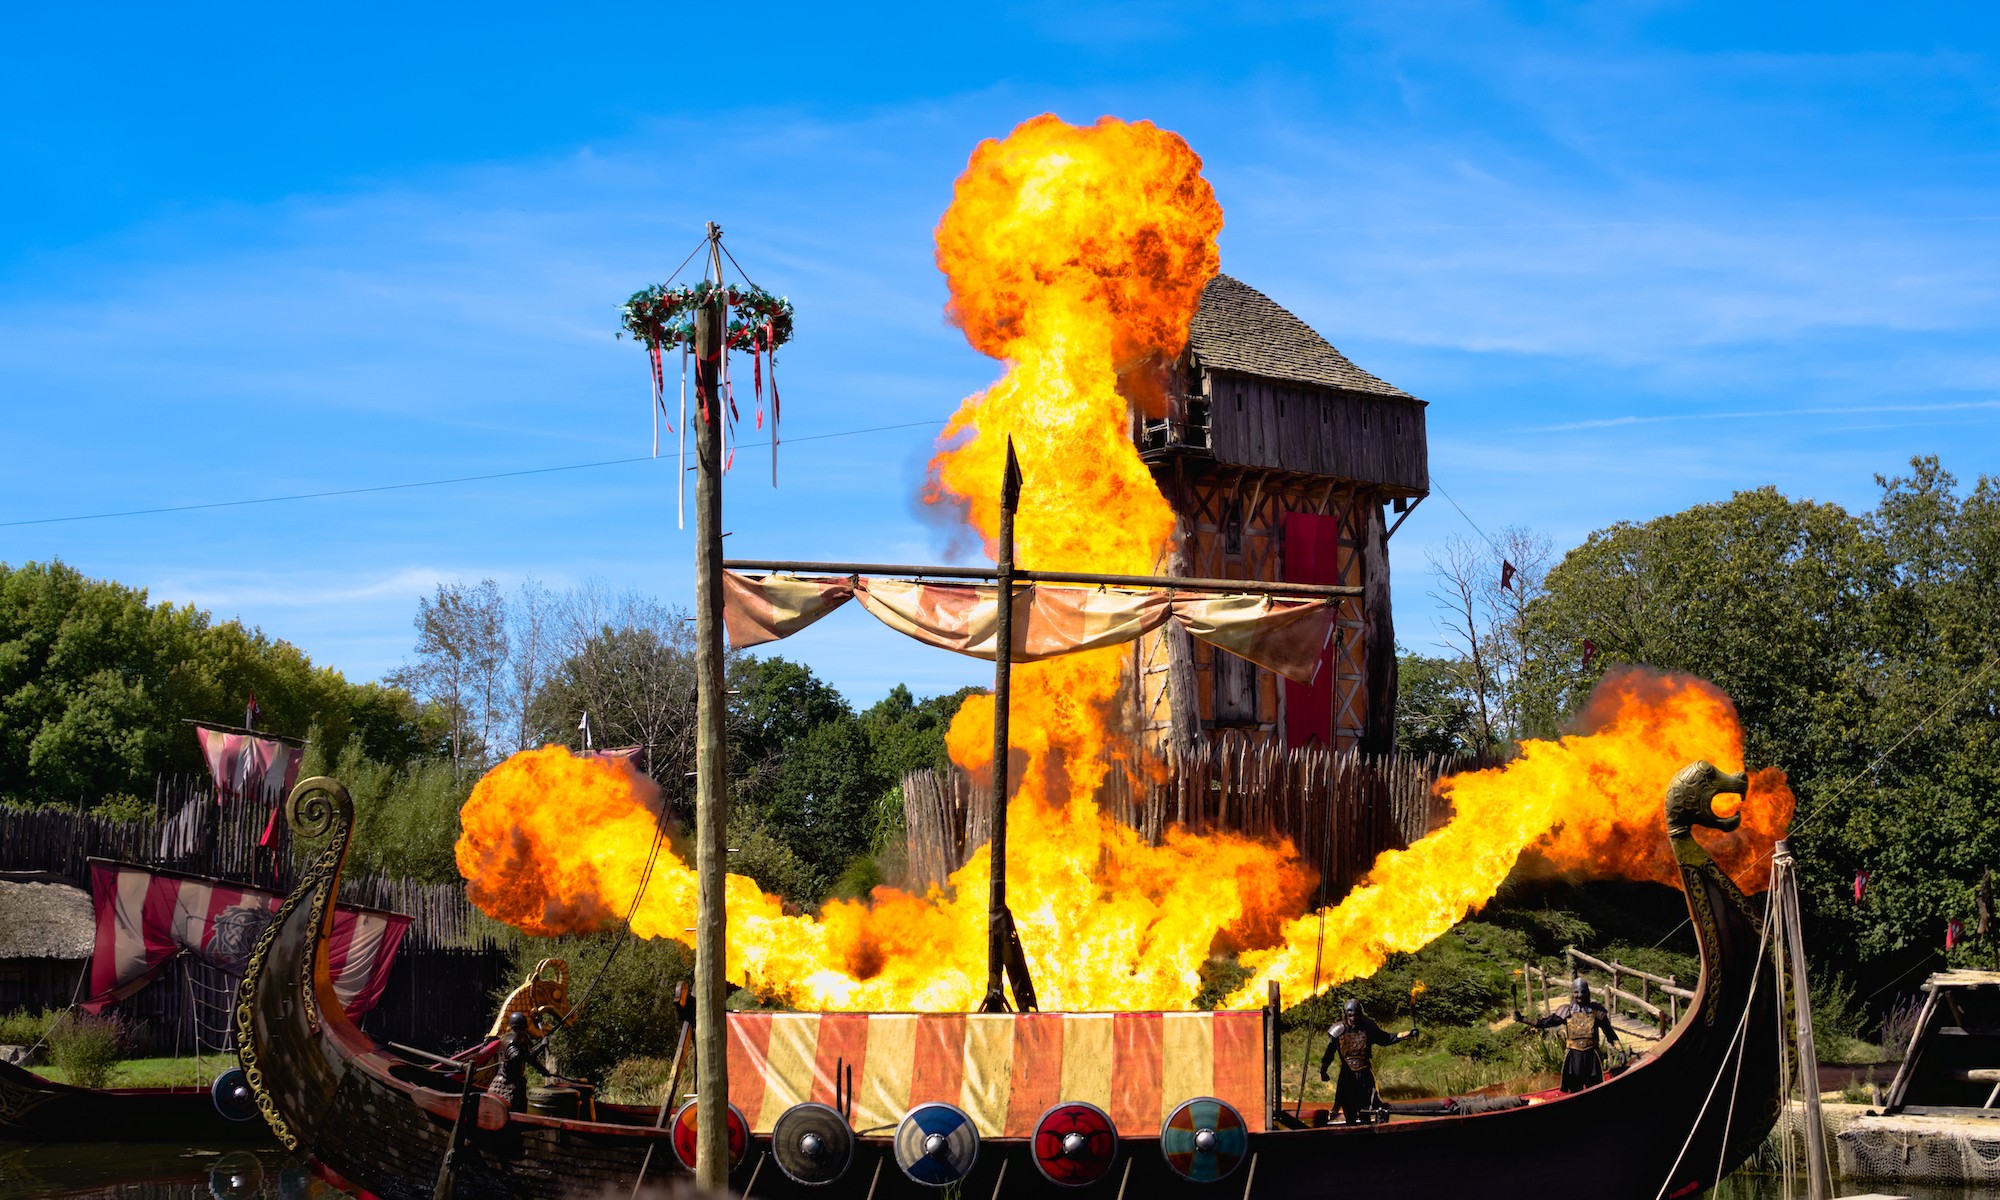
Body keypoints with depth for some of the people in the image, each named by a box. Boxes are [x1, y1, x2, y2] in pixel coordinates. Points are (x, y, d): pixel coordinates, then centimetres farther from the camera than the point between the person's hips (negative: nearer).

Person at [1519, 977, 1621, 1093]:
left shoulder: (1596, 1010, 1)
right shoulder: (1566, 1011, 2)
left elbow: (1609, 1033, 5)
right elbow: (1545, 1022, 3)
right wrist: (1522, 1019, -3)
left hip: (1591, 1057, -1)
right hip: (1573, 1057, 1)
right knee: (1575, 1091, 9)